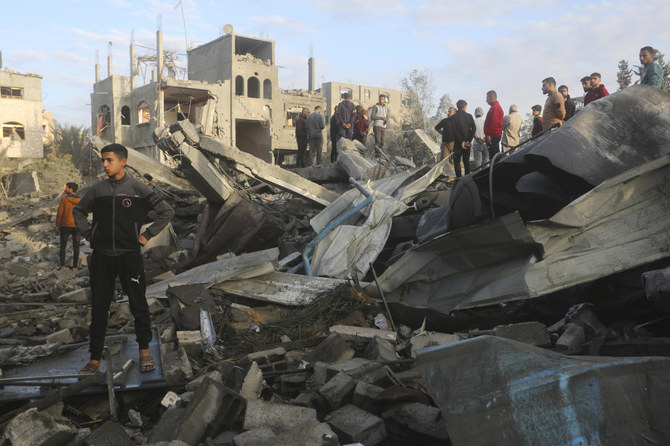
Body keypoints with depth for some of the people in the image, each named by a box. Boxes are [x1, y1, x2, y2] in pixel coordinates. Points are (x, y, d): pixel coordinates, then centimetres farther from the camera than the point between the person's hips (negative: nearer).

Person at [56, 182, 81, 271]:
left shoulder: (64, 198, -10)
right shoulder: (79, 200, -1)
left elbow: (60, 213, -9)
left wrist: (57, 225, 0)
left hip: (66, 225, -2)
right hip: (77, 226, 2)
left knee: (63, 245, 11)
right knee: (76, 246, 8)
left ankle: (62, 265, 9)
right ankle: (75, 266, 9)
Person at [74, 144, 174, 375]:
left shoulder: (137, 188, -4)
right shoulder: (97, 189, 6)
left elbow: (167, 212, -2)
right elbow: (78, 211, 24)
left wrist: (147, 235, -3)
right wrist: (87, 234, 11)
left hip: (129, 255, -3)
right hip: (101, 256, 3)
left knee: (138, 304, 4)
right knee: (98, 308, 8)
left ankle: (145, 351, 21)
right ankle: (95, 359, 18)